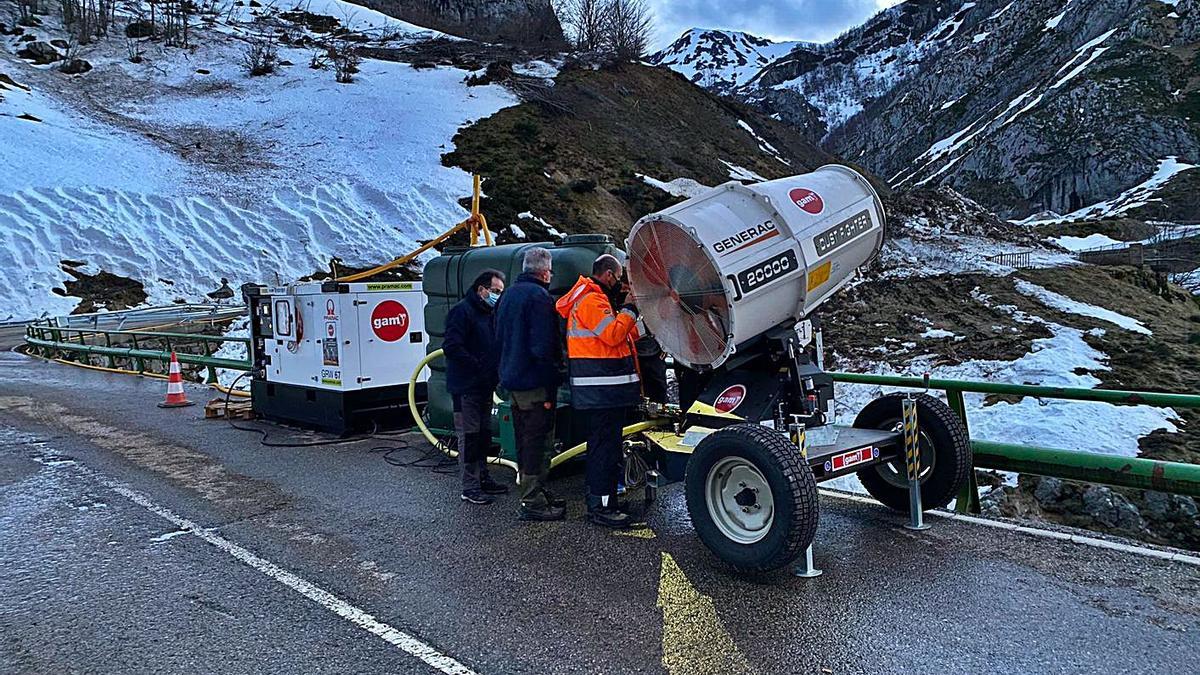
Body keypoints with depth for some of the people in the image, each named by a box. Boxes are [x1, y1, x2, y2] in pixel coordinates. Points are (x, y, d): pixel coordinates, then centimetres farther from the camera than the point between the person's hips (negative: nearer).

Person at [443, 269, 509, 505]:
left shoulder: (490, 313, 16)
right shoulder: (462, 311, -13)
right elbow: (451, 346, -22)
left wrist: (493, 372, 4)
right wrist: (477, 366, -21)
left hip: (484, 385, 9)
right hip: (466, 386, -9)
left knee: (484, 434, 16)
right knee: (469, 435, -4)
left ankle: (482, 478, 27)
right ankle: (470, 487, 3)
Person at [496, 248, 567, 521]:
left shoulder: (510, 294, 15)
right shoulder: (539, 296, -15)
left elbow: (500, 338, 22)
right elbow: (544, 347, -21)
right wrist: (550, 389, -18)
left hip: (513, 380, 9)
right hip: (535, 383, -9)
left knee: (525, 440, 17)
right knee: (538, 442, -3)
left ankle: (533, 492, 28)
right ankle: (532, 503, 1)